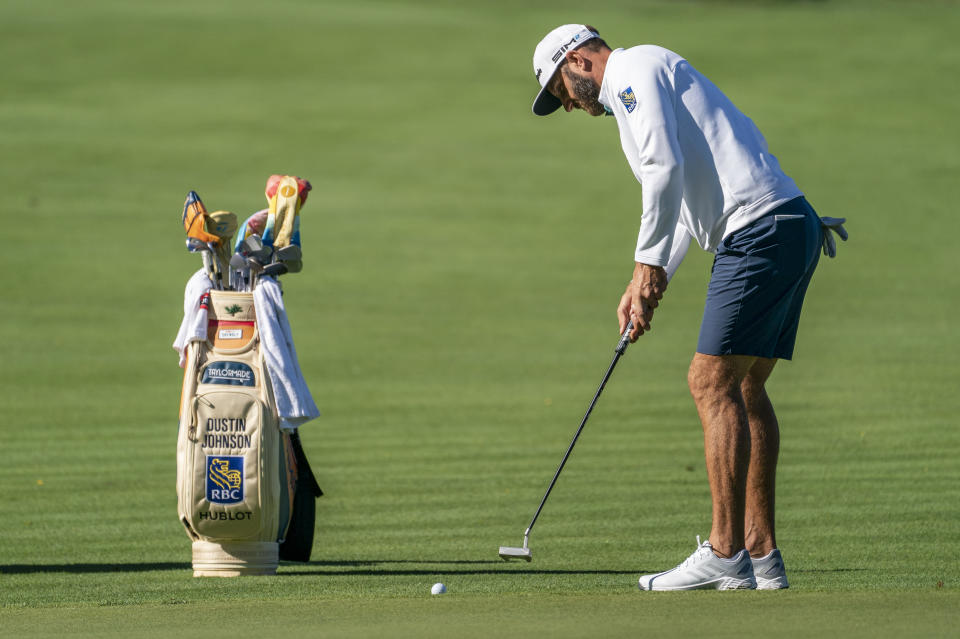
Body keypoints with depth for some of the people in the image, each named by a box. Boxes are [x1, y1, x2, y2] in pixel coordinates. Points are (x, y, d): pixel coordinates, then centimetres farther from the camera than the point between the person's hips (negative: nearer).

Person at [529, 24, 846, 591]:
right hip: (791, 226, 10)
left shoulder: (634, 68, -2)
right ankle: (761, 555, 10)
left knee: (713, 381, -10)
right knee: (744, 387, 12)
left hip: (759, 229, -10)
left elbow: (666, 168, -15)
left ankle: (725, 556, -11)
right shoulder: (638, 97, 29)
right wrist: (647, 287, 19)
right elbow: (689, 200, 30)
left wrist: (648, 265, -10)